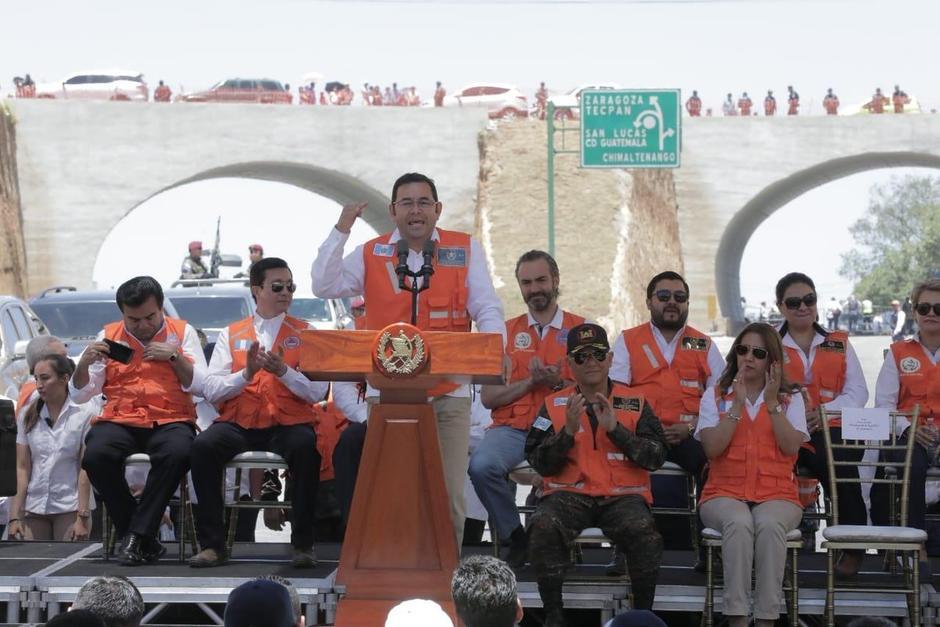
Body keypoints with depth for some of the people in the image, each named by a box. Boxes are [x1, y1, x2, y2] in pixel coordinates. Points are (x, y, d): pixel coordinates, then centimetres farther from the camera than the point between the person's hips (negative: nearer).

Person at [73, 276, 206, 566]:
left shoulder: (182, 332, 11)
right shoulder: (109, 336, 13)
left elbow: (201, 387, 6)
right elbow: (79, 395, 13)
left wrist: (175, 356, -7)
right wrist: (84, 364, -6)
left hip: (170, 420, -1)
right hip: (119, 420, 1)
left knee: (178, 453, -37)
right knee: (96, 455, -32)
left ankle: (136, 536, -24)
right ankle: (144, 540, -18)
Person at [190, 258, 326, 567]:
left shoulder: (304, 333, 10)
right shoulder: (231, 334, 13)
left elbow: (317, 392, -1)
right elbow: (211, 391, 3)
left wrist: (283, 371, -16)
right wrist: (247, 373, -13)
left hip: (288, 423, -1)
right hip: (238, 423, 1)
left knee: (306, 448, -35)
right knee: (204, 446, -29)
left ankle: (303, 543, -19)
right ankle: (212, 544, -18)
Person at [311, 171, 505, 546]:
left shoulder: (465, 250, 6)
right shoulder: (372, 254, 9)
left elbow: (487, 309, 1)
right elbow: (325, 286, -1)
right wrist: (341, 231, -7)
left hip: (448, 393, -1)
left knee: (449, 493, -1)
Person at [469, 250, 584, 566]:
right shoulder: (506, 332, 16)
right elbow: (488, 397, 8)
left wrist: (558, 382, -13)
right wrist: (531, 381, -5)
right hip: (512, 428, 2)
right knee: (481, 465, -31)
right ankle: (515, 537, -7)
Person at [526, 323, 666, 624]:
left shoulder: (635, 403, 11)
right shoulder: (553, 405, 12)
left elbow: (656, 457, 0)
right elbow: (540, 463, 3)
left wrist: (615, 428, -11)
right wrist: (568, 430, -11)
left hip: (623, 495, 0)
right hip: (569, 494, 0)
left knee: (643, 531, -32)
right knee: (544, 527, -31)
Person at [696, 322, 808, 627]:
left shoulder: (791, 400, 13)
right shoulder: (716, 396, 13)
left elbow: (791, 447, -5)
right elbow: (712, 447, -4)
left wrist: (772, 404, -9)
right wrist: (738, 405, -8)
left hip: (776, 495, 0)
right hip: (725, 493, 0)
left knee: (769, 524, -36)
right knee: (739, 522, -36)